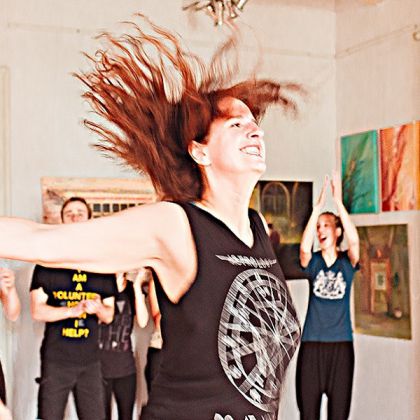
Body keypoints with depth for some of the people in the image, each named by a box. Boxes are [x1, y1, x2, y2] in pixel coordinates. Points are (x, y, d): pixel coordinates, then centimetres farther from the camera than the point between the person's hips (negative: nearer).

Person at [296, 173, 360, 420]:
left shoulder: (347, 261, 3)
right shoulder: (312, 262, 3)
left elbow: (354, 241, -19)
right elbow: (304, 247, -21)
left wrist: (339, 202, -23)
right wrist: (318, 206, -25)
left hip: (341, 344, 0)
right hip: (312, 344, 0)